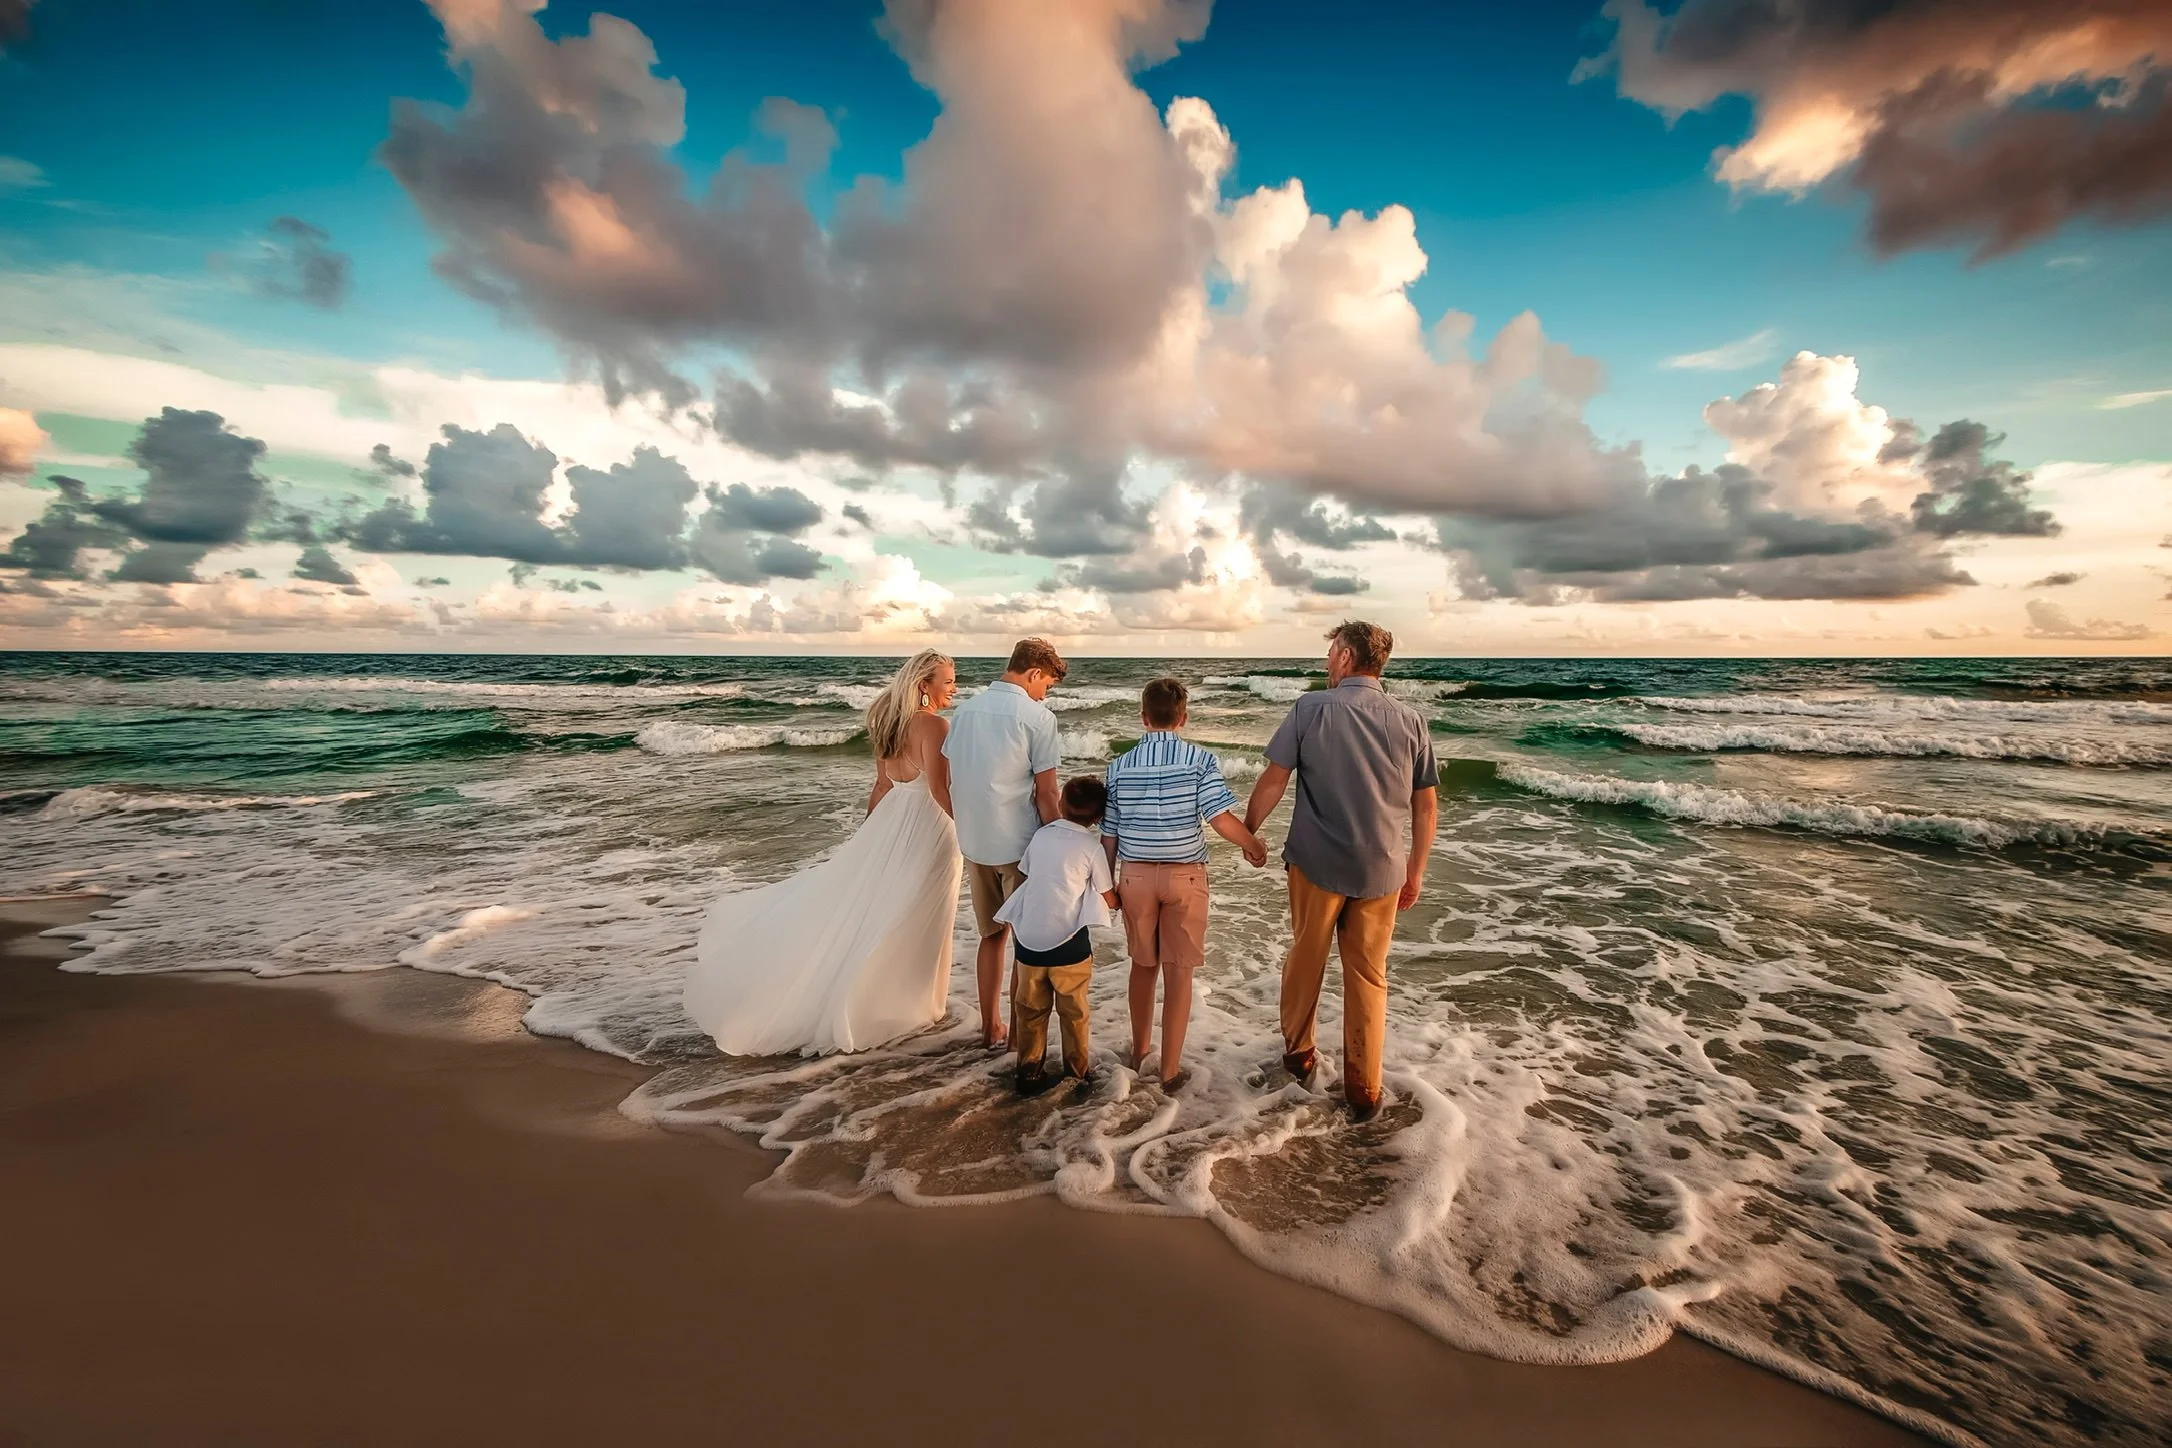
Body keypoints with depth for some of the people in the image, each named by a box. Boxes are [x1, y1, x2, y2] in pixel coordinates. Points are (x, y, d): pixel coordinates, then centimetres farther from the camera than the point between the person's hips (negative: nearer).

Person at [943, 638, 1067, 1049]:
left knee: (991, 936, 18)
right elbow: (1045, 793, -14)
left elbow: (952, 779, 11)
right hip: (1019, 845, -6)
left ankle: (991, 1027, 27)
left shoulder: (966, 709, 6)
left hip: (974, 843, 6)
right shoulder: (1037, 716, -13)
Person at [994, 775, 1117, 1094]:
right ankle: (1078, 1070, 25)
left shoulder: (1040, 835, 5)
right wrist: (1122, 893, 21)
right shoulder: (1092, 847, -6)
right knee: (1073, 1012, 14)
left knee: (1030, 1010, 16)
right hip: (1068, 944, -3)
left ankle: (1029, 1070, 24)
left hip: (1028, 940, 3)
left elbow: (1021, 880, 12)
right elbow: (1108, 899, -1)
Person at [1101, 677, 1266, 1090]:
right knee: (1178, 972, 8)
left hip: (1135, 874, 3)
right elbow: (1222, 820, -16)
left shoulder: (1120, 765, -1)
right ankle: (1170, 1069, 17)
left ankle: (1138, 1050, 37)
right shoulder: (1199, 759, -9)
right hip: (1184, 875, -2)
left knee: (1143, 964, 20)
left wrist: (1108, 883, 14)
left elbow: (1109, 834, 2)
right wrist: (1255, 846, 3)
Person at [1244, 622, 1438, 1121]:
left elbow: (1273, 780, -9)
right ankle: (1363, 1090, 22)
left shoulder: (1310, 708, -9)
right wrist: (1415, 871, 14)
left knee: (1305, 959, 18)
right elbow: (1426, 806, 4)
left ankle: (1298, 1052, 35)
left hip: (1316, 862, -2)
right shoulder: (1410, 720, 0)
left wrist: (1247, 832, 6)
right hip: (1380, 870, 2)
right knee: (1368, 977, 13)